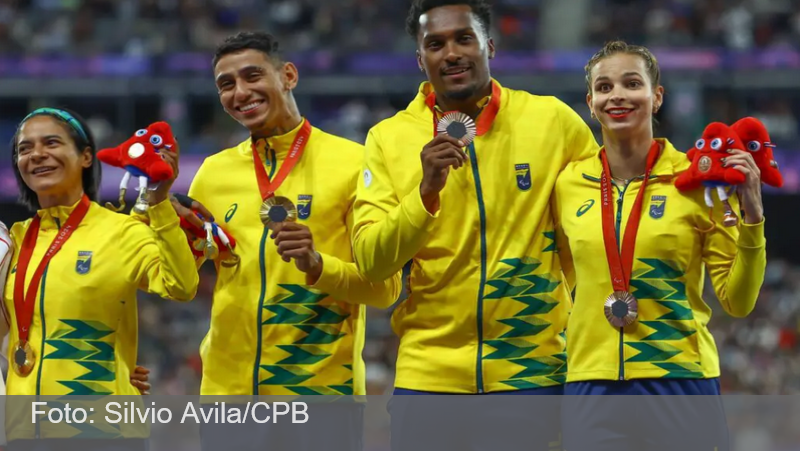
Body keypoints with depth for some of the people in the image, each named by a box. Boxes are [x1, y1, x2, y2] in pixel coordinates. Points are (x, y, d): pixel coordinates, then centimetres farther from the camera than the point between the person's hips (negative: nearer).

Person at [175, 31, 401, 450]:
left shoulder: (351, 162, -4)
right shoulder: (213, 171, 9)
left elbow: (384, 286, -6)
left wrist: (318, 264, -22)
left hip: (321, 387, -3)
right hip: (228, 387, 3)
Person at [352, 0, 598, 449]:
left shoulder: (553, 121, -1)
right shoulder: (389, 138, 1)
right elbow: (371, 262, -7)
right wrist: (426, 191, -21)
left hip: (531, 372, -1)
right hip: (428, 373, 1)